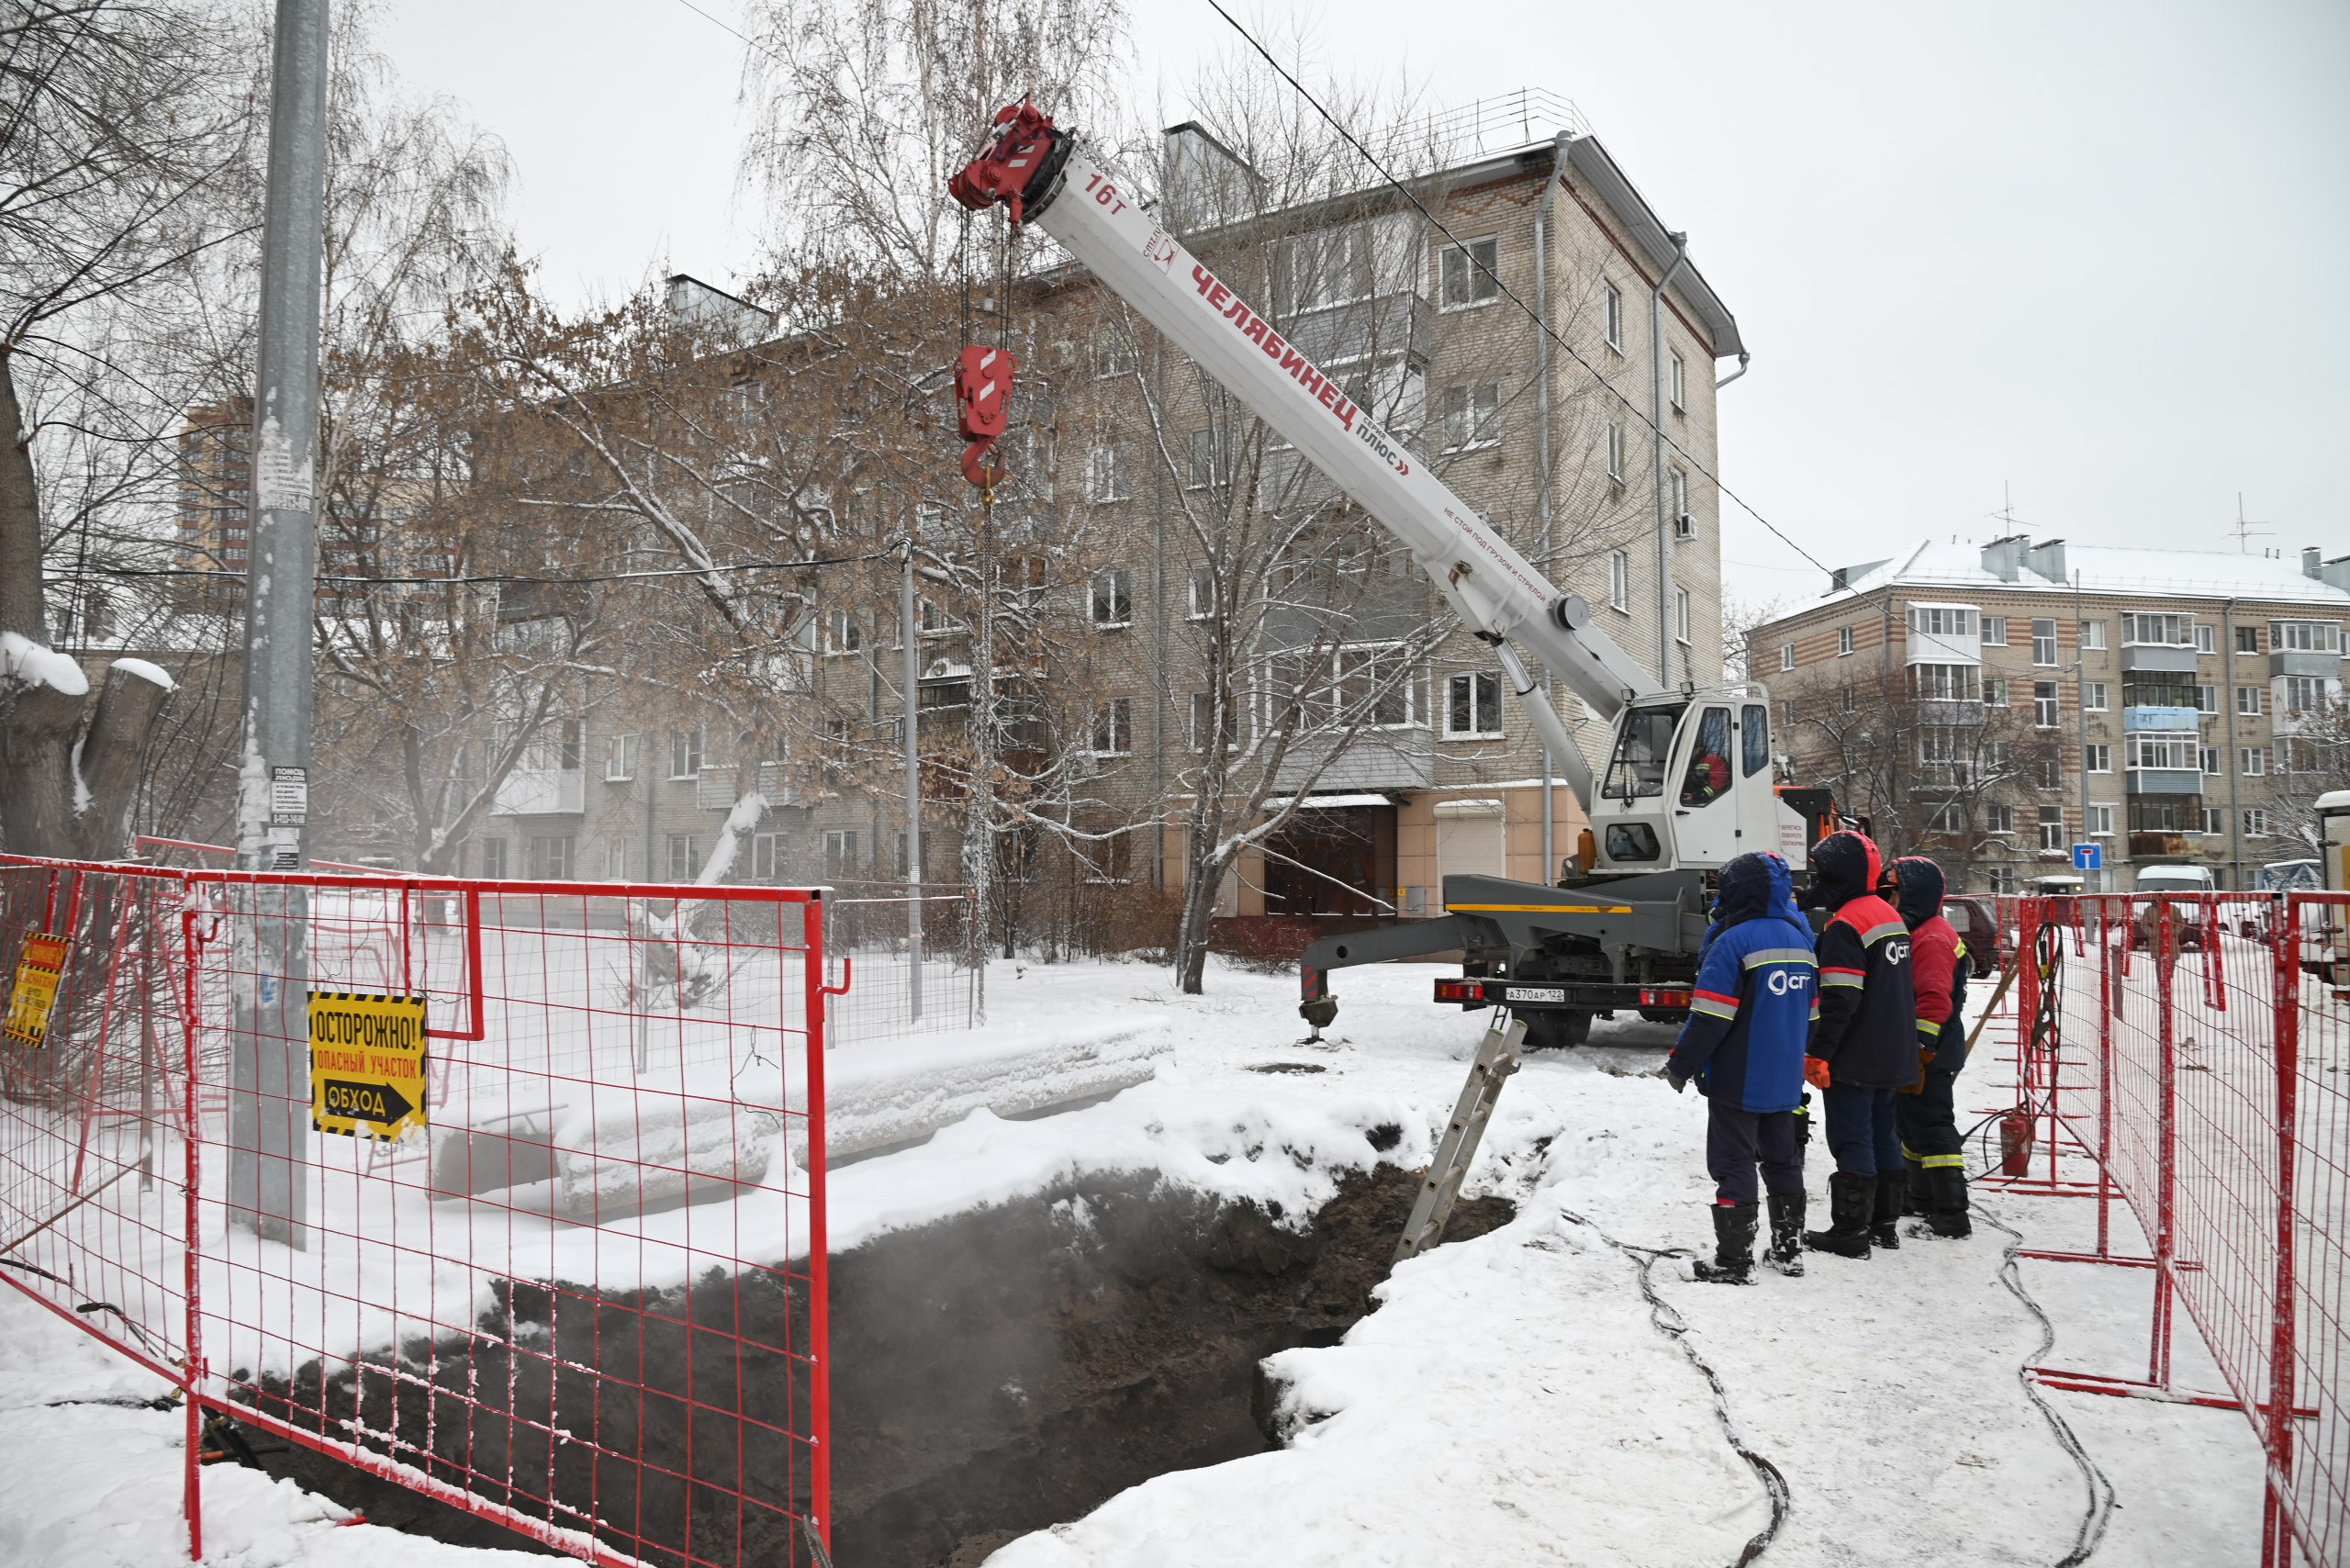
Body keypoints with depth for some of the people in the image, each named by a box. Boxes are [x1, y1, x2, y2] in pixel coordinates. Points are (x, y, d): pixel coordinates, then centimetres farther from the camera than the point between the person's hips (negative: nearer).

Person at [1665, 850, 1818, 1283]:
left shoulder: (1733, 940, -18)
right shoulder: (1800, 938, 8)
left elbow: (1710, 1017, -20)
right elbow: (1811, 1012, 15)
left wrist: (1680, 1064, -10)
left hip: (1737, 1081, -7)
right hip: (1785, 1080, 7)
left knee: (1734, 1166, -1)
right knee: (1783, 1161, 18)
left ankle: (1734, 1261, 1)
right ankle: (1789, 1250, 27)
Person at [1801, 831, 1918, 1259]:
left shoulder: (1845, 925, -19)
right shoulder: (1890, 915, 11)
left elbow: (1839, 1000, -23)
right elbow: (1905, 988, 18)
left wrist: (1819, 1053, -19)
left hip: (1855, 1060, -9)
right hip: (1893, 1056, 9)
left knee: (1852, 1141, -2)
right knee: (1883, 1133, 16)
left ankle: (1850, 1230, 3)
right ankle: (1884, 1221, 25)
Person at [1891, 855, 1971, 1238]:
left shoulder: (1932, 939, -18)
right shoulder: (1914, 932, 16)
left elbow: (1935, 999, -25)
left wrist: (1918, 1049, -25)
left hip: (1930, 1054, -11)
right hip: (1911, 1052, 11)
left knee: (1931, 1126, -8)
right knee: (1911, 1122, 20)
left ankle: (1952, 1217, -5)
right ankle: (1923, 1200, 33)